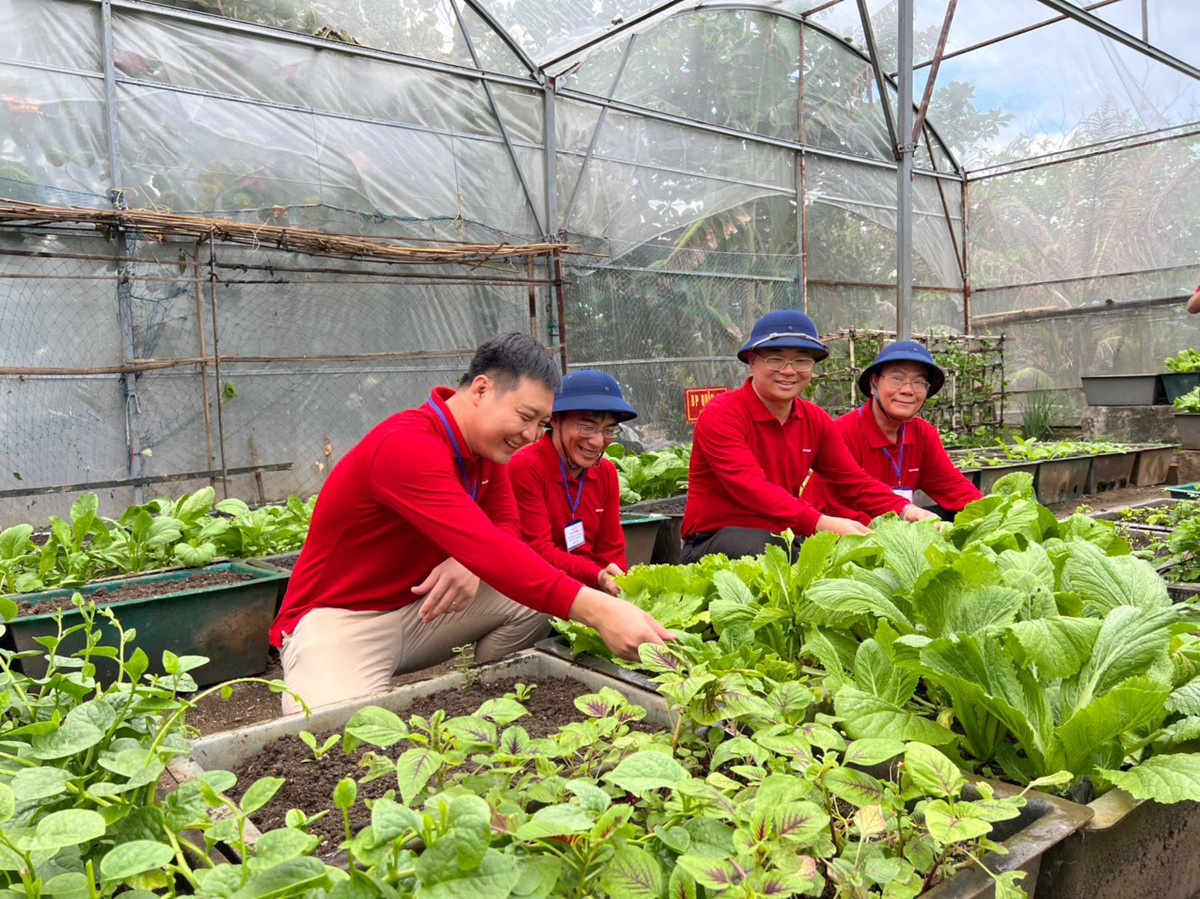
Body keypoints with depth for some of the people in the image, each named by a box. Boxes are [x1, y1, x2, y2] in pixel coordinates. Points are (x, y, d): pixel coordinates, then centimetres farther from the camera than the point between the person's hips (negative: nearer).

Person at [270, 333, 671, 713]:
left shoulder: (486, 444, 1)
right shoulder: (406, 446, -29)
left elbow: (506, 527, 3)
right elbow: (486, 547, -40)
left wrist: (472, 564, -22)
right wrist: (596, 609, -46)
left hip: (419, 604, 8)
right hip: (337, 617, -8)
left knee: (539, 596, -8)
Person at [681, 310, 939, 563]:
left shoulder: (815, 420, 7)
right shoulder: (721, 416, -17)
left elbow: (854, 481, 6)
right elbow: (751, 487, -31)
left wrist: (905, 510, -14)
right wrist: (821, 523, -44)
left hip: (783, 537, 7)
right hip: (713, 541, -6)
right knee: (762, 546, -38)